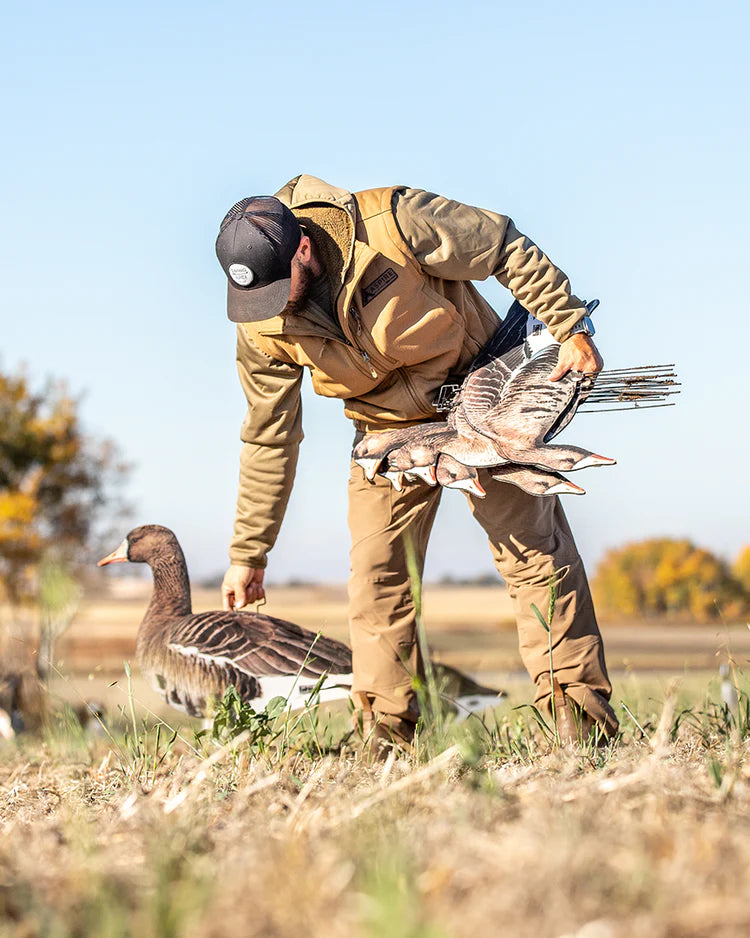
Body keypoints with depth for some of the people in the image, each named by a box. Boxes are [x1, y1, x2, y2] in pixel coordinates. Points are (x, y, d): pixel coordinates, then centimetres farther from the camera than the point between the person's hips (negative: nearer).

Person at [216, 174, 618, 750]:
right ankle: (385, 733, 2)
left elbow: (508, 249, -17)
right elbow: (269, 441, -5)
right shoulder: (263, 329, -18)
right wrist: (248, 555, -2)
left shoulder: (390, 224, -32)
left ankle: (582, 715, 4)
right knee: (377, 573, -7)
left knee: (534, 546, -2)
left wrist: (572, 328, -17)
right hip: (388, 430, 3)